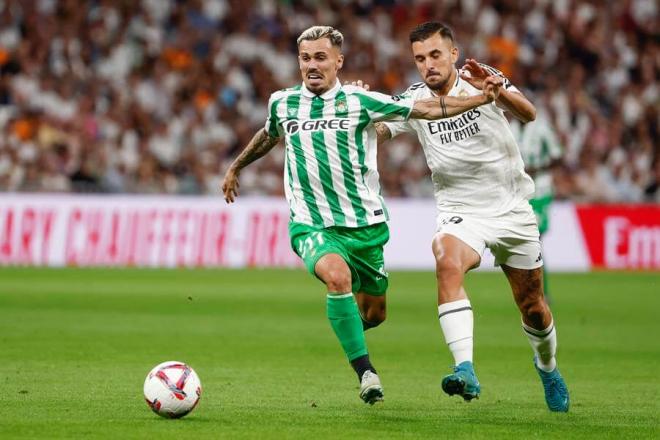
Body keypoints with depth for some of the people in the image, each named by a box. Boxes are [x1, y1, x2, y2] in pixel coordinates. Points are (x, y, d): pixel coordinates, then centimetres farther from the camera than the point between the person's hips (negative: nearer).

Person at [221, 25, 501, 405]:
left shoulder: (359, 101, -2)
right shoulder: (282, 103, 6)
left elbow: (426, 109, -1)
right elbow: (269, 135, 30)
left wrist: (481, 99, -11)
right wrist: (236, 167, 43)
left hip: (365, 224, 1)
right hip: (311, 226, -1)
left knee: (374, 312, 10)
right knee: (338, 276, -33)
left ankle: (349, 325, 49)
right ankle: (366, 372, -26)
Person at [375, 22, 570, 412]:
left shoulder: (483, 78, -9)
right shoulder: (414, 100, -3)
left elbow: (528, 114, -23)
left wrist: (495, 89, -42)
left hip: (512, 209, 0)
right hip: (460, 213, 0)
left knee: (533, 308, 9)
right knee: (448, 264, -33)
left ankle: (547, 366, 42)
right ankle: (466, 371, -41)